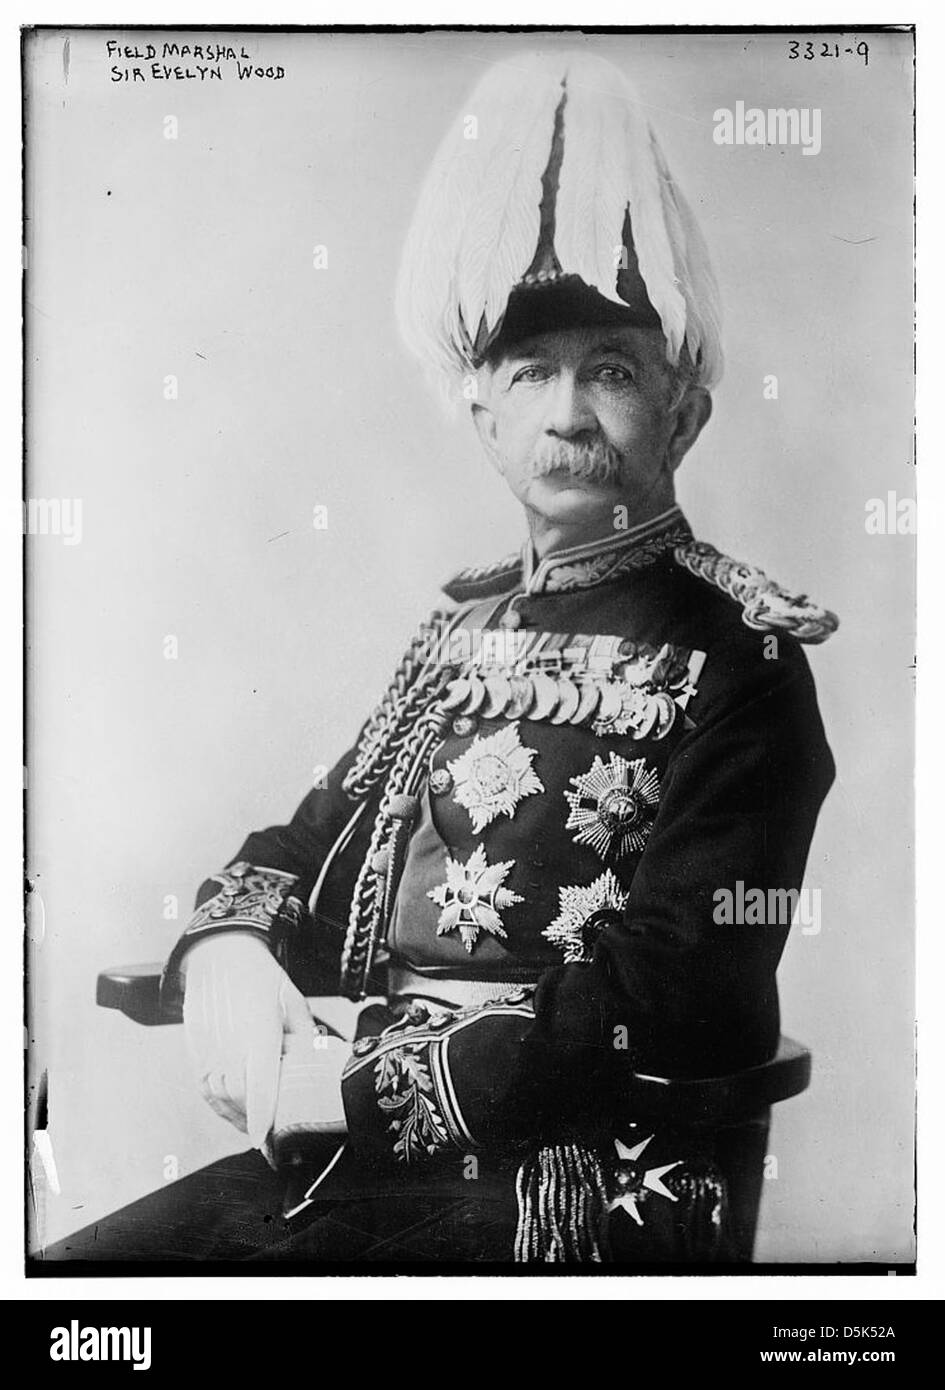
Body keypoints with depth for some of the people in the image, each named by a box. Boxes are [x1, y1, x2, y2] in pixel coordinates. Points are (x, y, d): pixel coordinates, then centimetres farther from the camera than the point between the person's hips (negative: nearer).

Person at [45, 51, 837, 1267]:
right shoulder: (465, 626, 12)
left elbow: (667, 998, -14)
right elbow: (309, 839, 15)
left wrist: (352, 1084, -17)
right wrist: (226, 948, -7)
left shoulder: (741, 658, -7)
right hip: (350, 1151, 5)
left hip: (580, 1184, -5)